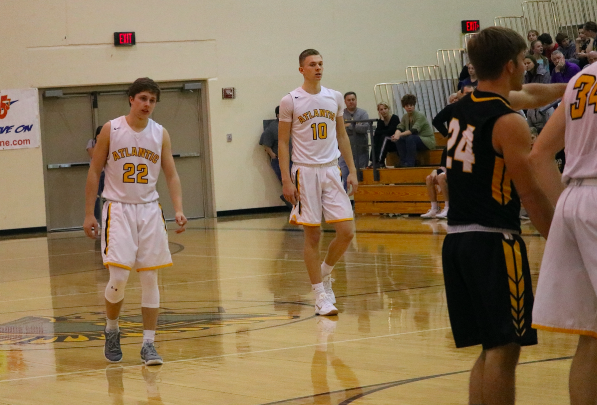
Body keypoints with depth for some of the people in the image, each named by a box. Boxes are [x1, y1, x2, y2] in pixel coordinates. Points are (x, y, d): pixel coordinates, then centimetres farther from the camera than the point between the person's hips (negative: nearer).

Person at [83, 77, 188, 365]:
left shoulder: (160, 134, 2)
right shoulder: (111, 130, -4)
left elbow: (171, 175, 2)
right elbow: (94, 172, 0)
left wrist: (178, 210, -13)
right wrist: (89, 214, -4)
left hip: (149, 209, 3)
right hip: (118, 209, -3)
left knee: (150, 279, 1)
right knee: (118, 277, -12)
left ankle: (148, 344, 6)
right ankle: (111, 330, 14)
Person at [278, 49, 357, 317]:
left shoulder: (335, 98, 8)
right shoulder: (290, 101, -4)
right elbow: (282, 142, -2)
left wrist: (352, 170, 9)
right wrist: (286, 180, -9)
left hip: (331, 170, 4)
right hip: (306, 171, -4)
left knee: (347, 231, -3)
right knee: (313, 235, -1)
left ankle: (324, 273, 22)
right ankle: (320, 296, 6)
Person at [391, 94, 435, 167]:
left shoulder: (420, 116, -17)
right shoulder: (405, 117, 5)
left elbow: (414, 130, -31)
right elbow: (399, 128, -7)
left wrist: (400, 134, -43)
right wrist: (396, 134, -33)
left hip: (427, 141, -6)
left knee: (410, 138, -34)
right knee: (399, 139, -18)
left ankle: (410, 163, -30)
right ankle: (403, 162, -18)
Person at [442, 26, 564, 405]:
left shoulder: (465, 106, 12)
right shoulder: (509, 123, -12)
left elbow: (528, 95, 31)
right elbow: (530, 193, -13)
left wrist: (568, 86, 43)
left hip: (456, 240, 8)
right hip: (493, 241, -8)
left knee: (490, 351, 15)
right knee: (503, 349, -7)